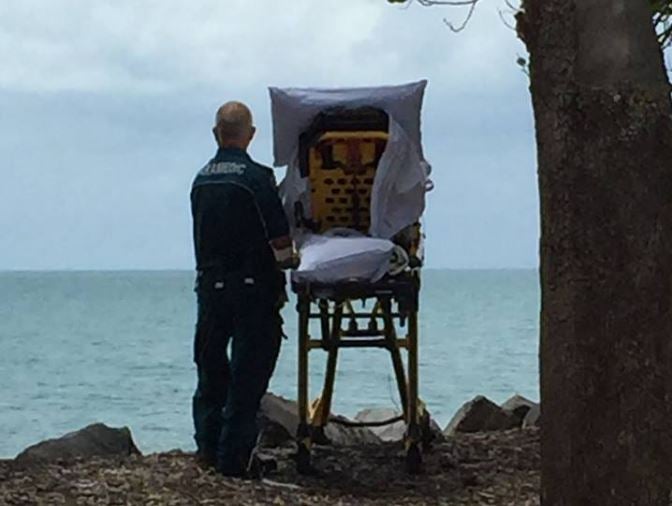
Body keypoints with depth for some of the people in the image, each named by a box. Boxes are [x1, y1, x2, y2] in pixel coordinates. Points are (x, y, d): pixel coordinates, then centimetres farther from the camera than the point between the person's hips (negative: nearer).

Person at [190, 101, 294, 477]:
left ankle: (208, 445, 19)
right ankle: (232, 456, -1)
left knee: (211, 368, 16)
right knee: (249, 373, 0)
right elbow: (280, 240, -13)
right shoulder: (256, 177, -12)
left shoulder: (201, 179, 7)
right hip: (251, 287, -5)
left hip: (210, 284, 5)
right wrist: (283, 276, 1)